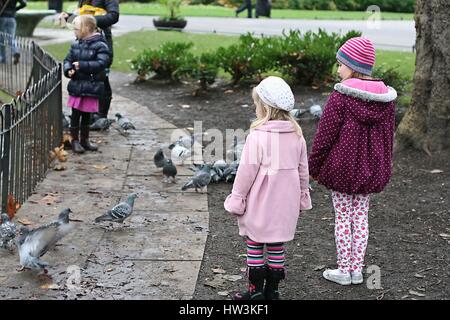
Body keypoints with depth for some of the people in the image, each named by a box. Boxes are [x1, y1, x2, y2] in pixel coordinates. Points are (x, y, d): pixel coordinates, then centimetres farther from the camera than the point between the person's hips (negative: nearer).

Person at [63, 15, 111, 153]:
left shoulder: (100, 45, -11)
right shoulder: (76, 44, 5)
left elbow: (101, 63, -21)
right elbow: (68, 59, 11)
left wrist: (82, 65, -24)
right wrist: (68, 70, -10)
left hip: (91, 87, -3)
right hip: (77, 86, 3)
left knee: (87, 115, 12)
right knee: (76, 114, 5)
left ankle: (84, 140, 27)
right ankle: (75, 140, 17)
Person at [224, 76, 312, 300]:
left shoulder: (258, 135, -18)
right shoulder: (296, 135, 2)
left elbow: (247, 171, -14)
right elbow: (303, 169, 10)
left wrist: (237, 198, -4)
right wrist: (302, 195, 22)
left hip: (260, 203, -5)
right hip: (285, 203, 6)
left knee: (255, 243, 7)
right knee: (277, 246, 13)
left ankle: (255, 289, 12)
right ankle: (272, 290, 21)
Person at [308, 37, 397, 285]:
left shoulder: (340, 97, -18)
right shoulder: (385, 97, 0)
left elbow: (325, 135, -13)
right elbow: (388, 135, 10)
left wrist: (314, 166, -2)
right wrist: (384, 167, 21)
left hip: (342, 166, -5)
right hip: (370, 171, 5)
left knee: (342, 218, 6)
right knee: (361, 217, 13)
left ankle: (343, 270, 13)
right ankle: (357, 270, 19)